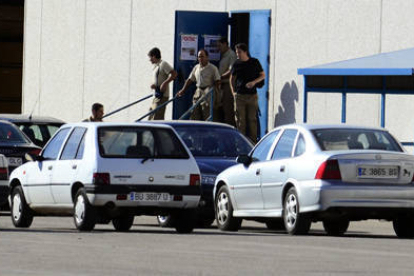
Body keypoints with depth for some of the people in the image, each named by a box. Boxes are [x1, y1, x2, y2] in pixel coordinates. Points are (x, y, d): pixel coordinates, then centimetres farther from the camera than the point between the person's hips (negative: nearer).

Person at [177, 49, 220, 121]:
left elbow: (217, 81, -7)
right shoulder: (196, 68, 14)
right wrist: (183, 90, 11)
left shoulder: (213, 68, -2)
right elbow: (190, 80, 18)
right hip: (198, 92, 6)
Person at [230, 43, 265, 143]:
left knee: (252, 119, 0)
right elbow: (232, 79, 17)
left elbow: (263, 75, 8)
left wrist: (254, 82, -10)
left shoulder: (254, 62, 1)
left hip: (252, 95, -1)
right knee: (240, 120, 0)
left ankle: (253, 141, 5)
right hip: (239, 95, 1)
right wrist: (233, 91, 5)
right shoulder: (236, 64, 5)